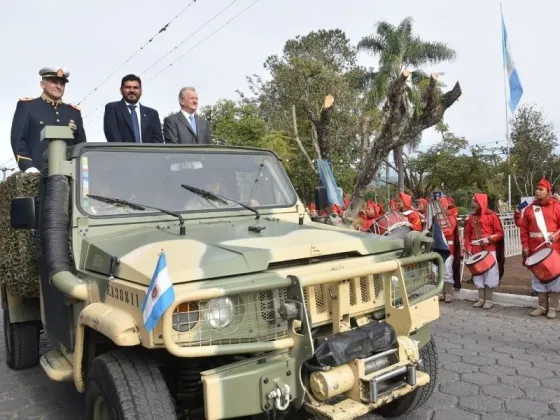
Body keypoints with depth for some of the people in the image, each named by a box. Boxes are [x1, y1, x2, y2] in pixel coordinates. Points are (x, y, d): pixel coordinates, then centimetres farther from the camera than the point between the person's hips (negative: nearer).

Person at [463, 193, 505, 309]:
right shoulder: (471, 218, 10)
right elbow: (467, 235, 11)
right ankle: (481, 299, 19)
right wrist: (468, 248, -2)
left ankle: (489, 300, 9)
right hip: (476, 251, 5)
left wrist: (488, 239, -20)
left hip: (489, 250, -5)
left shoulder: (491, 216, -5)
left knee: (489, 274, -1)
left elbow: (500, 233, -6)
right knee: (478, 274, 10)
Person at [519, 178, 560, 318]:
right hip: (535, 250, 3)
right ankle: (542, 306, 20)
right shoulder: (529, 208, 8)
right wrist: (525, 245, 0)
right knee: (538, 277, 9)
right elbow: (524, 228, 7)